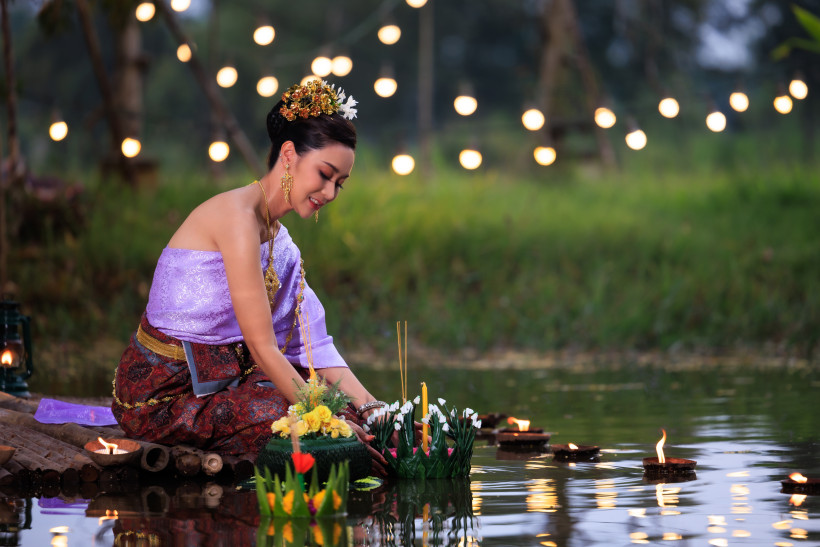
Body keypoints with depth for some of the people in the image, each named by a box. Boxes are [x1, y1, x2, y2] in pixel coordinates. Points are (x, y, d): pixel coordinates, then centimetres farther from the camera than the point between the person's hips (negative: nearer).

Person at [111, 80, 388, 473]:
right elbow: (263, 348, -22)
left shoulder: (277, 238, 12)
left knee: (352, 409, 0)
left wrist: (369, 407, -9)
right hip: (167, 394, -9)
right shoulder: (237, 216, -19)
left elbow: (313, 344, 5)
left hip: (218, 378, 9)